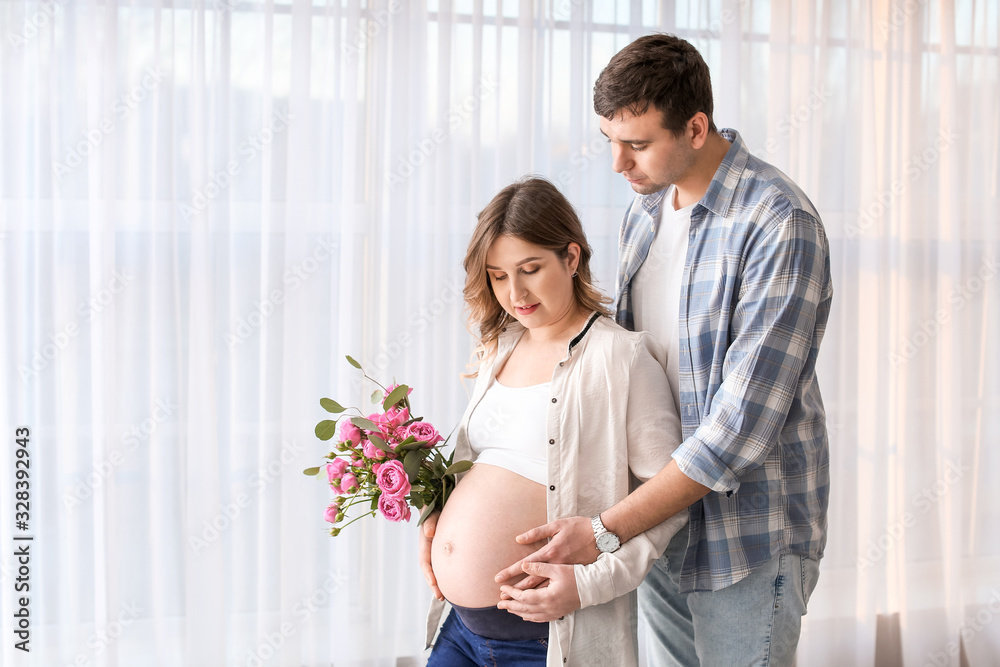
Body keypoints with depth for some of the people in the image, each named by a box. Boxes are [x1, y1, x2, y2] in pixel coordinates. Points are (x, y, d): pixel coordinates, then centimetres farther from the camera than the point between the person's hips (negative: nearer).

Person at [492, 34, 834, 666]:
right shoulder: (646, 208, 6)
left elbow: (743, 425, -26)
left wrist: (604, 531, -25)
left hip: (747, 536, -7)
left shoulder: (780, 223, -21)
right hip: (659, 517, 7)